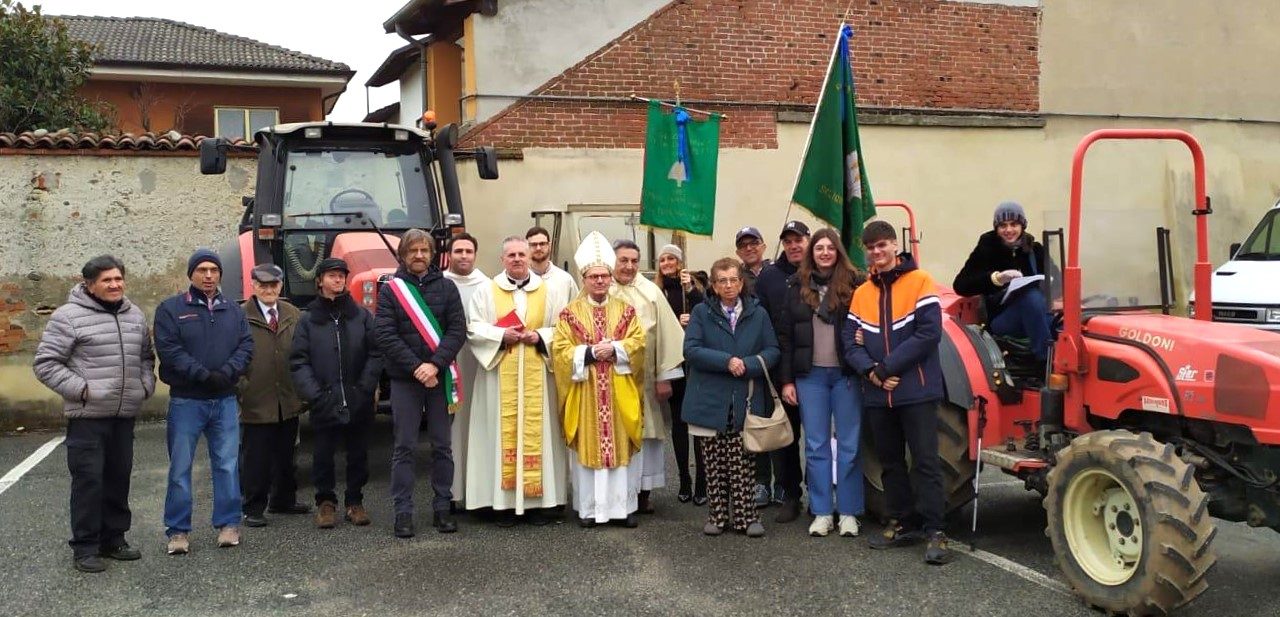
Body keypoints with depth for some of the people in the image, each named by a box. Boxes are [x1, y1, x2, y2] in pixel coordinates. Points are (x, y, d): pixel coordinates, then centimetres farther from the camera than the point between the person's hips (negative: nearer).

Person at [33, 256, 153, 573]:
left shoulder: (135, 315, 12)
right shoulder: (69, 316, -9)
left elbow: (146, 356, 24)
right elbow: (45, 363, -9)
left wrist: (145, 385, 8)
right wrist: (80, 389, -15)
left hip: (125, 415, 6)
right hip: (88, 416, -6)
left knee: (119, 478, 13)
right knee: (89, 480, -4)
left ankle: (113, 538, 25)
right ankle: (84, 548, 6)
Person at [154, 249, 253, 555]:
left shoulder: (233, 311, 11)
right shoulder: (170, 309, -1)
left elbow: (246, 346, 3)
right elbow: (169, 350, -11)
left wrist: (227, 372, -15)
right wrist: (203, 375, -19)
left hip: (225, 400, 3)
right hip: (185, 401, -2)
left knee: (227, 464, 5)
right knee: (180, 467, 3)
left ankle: (228, 523, 16)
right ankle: (178, 530, 12)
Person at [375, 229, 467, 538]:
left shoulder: (446, 287, 5)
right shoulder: (390, 290, 3)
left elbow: (458, 330, -2)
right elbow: (385, 336, -5)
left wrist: (435, 365, -14)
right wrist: (416, 368, -14)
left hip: (439, 376, 1)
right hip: (404, 378, -1)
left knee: (442, 445, 6)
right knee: (405, 447, 1)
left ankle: (442, 507, 14)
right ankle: (403, 512, 6)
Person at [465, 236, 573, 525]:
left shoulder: (550, 291, 9)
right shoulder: (486, 291, 7)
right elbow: (473, 329, 2)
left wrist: (540, 336, -9)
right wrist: (501, 335, -12)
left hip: (537, 376, 1)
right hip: (500, 376, -1)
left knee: (536, 430, -1)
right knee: (504, 430, -2)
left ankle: (537, 499, 7)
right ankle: (505, 501, 3)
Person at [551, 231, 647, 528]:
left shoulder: (626, 310, 8)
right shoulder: (570, 313, 2)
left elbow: (638, 343, 0)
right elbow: (560, 350, -4)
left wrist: (614, 349, -16)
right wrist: (590, 352, -16)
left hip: (620, 393, 1)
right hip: (585, 393, -1)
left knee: (622, 445, 4)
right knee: (587, 445, 2)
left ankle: (625, 505, 13)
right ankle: (588, 507, 10)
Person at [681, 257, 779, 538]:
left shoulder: (757, 314, 8)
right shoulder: (701, 312, 3)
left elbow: (772, 351, 4)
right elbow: (691, 350, -8)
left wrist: (746, 364, -14)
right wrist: (727, 362, -17)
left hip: (745, 402, 0)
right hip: (710, 401, 0)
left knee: (741, 463, 1)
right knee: (715, 463, 6)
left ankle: (745, 516, 9)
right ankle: (718, 515, 16)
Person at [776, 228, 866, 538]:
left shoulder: (855, 283, -1)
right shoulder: (797, 286, 6)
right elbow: (785, 334, 6)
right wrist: (786, 379, 2)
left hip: (846, 374, -2)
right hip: (810, 375, 2)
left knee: (849, 444, 4)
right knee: (816, 445, 7)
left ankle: (848, 512, 14)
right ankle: (822, 512, 15)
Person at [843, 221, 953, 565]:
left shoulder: (919, 282, -4)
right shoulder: (861, 294, 11)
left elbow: (929, 333, -14)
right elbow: (850, 341, 6)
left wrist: (888, 367, -16)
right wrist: (871, 371, -14)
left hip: (916, 391, -5)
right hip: (877, 394, 6)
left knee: (925, 461, -4)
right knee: (891, 462, 12)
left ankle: (934, 531, 0)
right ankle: (904, 524, 23)